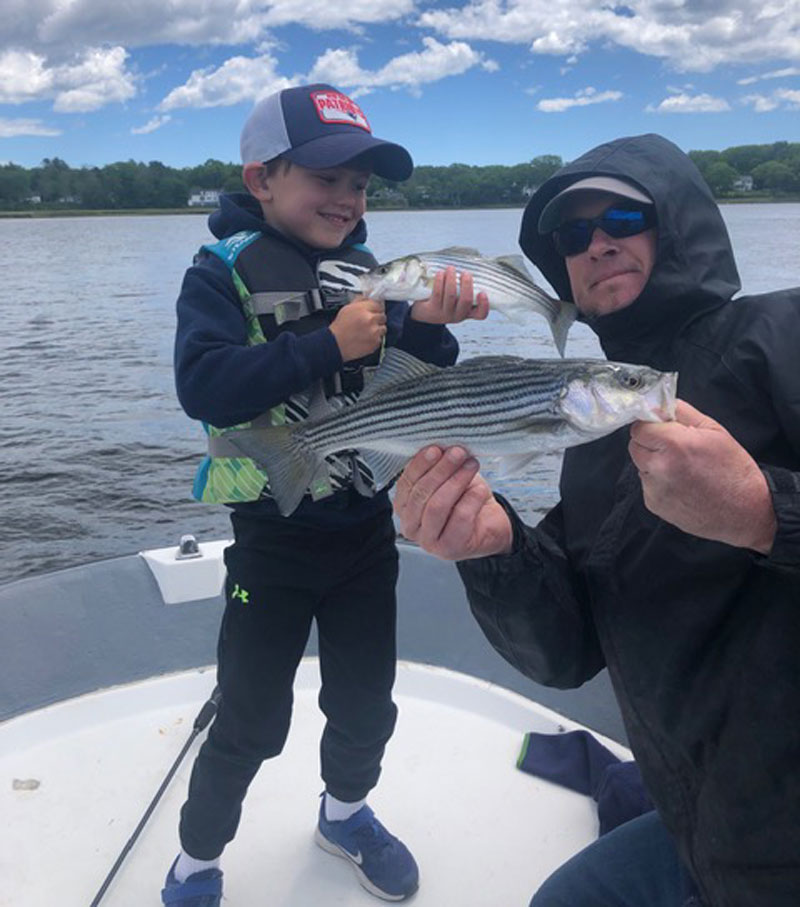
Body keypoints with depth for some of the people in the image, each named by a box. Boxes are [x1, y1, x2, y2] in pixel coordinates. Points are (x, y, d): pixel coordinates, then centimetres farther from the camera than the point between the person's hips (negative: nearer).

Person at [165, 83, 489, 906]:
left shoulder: (367, 271, 4)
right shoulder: (226, 270, -9)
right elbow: (202, 384, -25)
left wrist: (427, 322, -16)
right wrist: (329, 346, -27)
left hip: (367, 524, 5)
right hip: (274, 537, -4)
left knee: (366, 704, 18)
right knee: (251, 722, 8)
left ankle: (345, 812, 47)